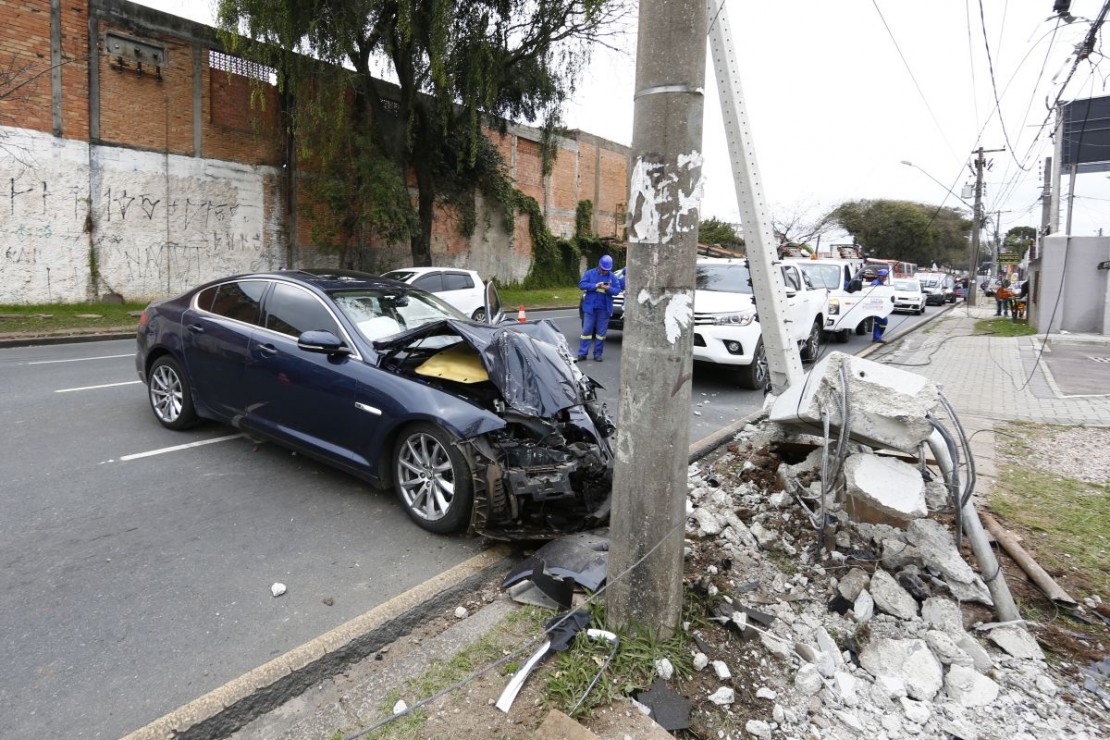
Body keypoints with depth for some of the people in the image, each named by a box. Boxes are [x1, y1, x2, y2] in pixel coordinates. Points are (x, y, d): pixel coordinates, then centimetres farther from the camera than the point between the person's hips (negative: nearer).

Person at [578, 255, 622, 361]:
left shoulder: (613, 277, 6)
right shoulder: (590, 273, 1)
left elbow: (618, 289, 1)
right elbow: (582, 284, -6)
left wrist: (609, 288, -19)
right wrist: (595, 286, -17)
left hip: (604, 308, 1)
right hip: (590, 307, -1)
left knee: (601, 332, 5)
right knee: (587, 330, -2)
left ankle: (597, 354, 12)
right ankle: (582, 353, 2)